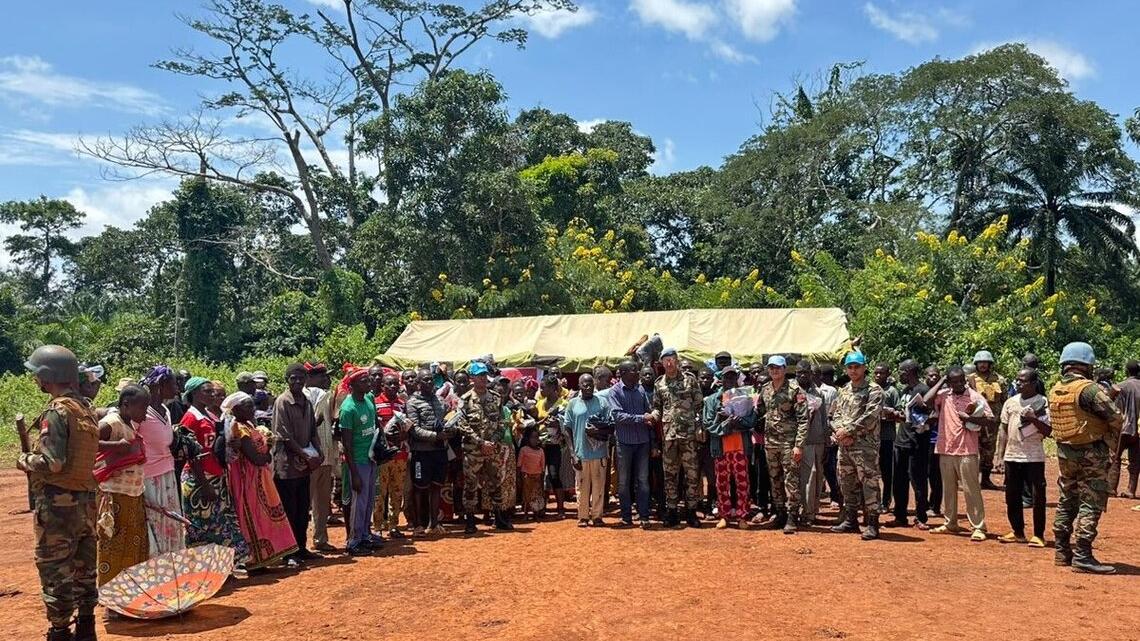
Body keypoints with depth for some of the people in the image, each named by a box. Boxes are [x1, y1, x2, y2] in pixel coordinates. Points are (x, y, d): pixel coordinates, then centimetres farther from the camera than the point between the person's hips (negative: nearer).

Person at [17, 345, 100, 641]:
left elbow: (51, 462, -22)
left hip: (57, 504, -8)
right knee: (83, 569, 15)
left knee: (55, 572, 2)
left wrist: (24, 460, -4)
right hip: (86, 500, 8)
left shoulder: (57, 411, -16)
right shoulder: (85, 408, 9)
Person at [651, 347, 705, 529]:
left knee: (692, 473, 0)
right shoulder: (659, 384, 10)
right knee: (670, 475, 6)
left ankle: (690, 511, 9)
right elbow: (657, 407, 14)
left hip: (689, 433, -2)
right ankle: (672, 511, 13)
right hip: (668, 434, 2)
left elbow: (699, 405, 4)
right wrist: (653, 416, -8)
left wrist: (700, 428, -4)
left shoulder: (690, 379, 3)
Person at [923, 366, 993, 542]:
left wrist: (969, 418, -17)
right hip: (945, 450, 4)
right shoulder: (943, 395, 5)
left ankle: (978, 527, 2)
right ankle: (950, 524, 25)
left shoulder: (975, 396, -3)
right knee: (948, 488, 13)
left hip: (967, 451, -4)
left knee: (971, 489, -3)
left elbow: (990, 419, -7)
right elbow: (926, 401, -13)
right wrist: (940, 382, -5)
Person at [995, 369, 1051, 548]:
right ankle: (1018, 532, 23)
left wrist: (1034, 419, -24)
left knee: (1037, 497, -2)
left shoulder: (1043, 403, -4)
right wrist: (999, 456, 7)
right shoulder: (1011, 402, 9)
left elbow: (1048, 431, -8)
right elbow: (1003, 429, 11)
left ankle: (1038, 535, 9)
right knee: (1012, 497, 10)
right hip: (1011, 457, 5)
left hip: (1034, 458, -5)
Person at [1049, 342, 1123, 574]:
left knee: (1067, 501, 16)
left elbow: (1055, 421, 7)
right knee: (1091, 504, -1)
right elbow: (1116, 418, -17)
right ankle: (1082, 556, -2)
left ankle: (1062, 551, 22)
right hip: (1092, 454, -7)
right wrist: (1111, 438, 4)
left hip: (1064, 452, 7)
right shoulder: (1089, 389, -18)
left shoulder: (1055, 391, 4)